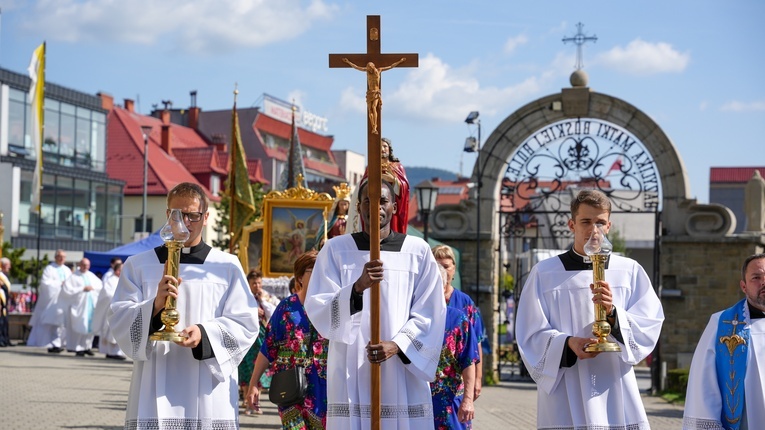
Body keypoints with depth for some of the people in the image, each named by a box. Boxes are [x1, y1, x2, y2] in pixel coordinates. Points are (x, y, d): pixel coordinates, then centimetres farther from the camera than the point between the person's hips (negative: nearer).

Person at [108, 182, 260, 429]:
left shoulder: (228, 267, 9)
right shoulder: (138, 266, 11)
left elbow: (245, 324, 4)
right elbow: (118, 320, 3)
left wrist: (206, 333, -14)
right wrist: (154, 306, -17)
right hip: (155, 393, 0)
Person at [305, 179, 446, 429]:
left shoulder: (418, 251, 5)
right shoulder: (336, 249, 4)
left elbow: (430, 314, 4)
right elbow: (317, 309, -4)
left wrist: (397, 345, -12)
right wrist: (358, 287, -21)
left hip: (404, 370, 0)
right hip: (351, 372, 0)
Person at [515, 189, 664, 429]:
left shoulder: (630, 271, 8)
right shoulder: (545, 273, 5)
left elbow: (649, 327, 1)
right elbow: (532, 336, 1)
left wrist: (614, 313, -17)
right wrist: (566, 344, -18)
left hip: (616, 397, 1)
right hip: (564, 400, -1)